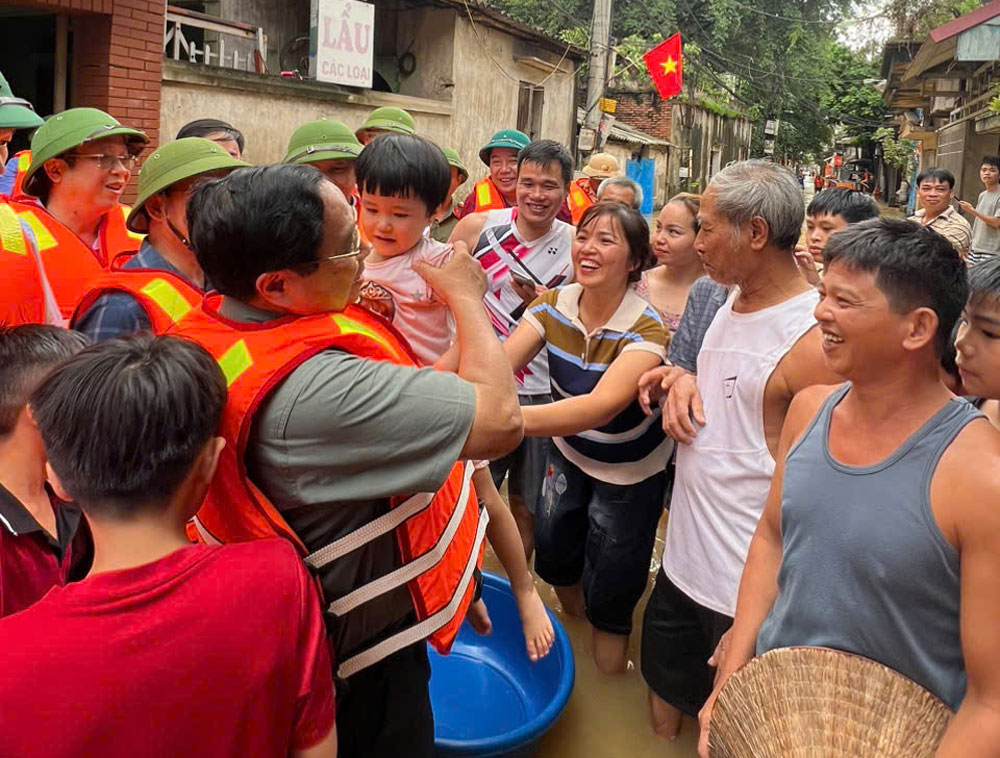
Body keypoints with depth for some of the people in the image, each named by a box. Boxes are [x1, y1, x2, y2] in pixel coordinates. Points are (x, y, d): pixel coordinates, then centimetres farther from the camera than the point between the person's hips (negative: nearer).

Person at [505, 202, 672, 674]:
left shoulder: (647, 330, -30)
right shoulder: (553, 306, -14)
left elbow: (601, 406, -47)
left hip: (628, 470, -4)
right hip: (569, 454, 5)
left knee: (609, 591, 7)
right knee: (554, 554, 20)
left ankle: (607, 682, 37)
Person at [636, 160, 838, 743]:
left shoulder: (814, 338, -21)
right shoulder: (733, 303, 6)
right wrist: (684, 384, -2)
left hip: (747, 593, -8)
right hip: (682, 563, 8)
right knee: (667, 696, 23)